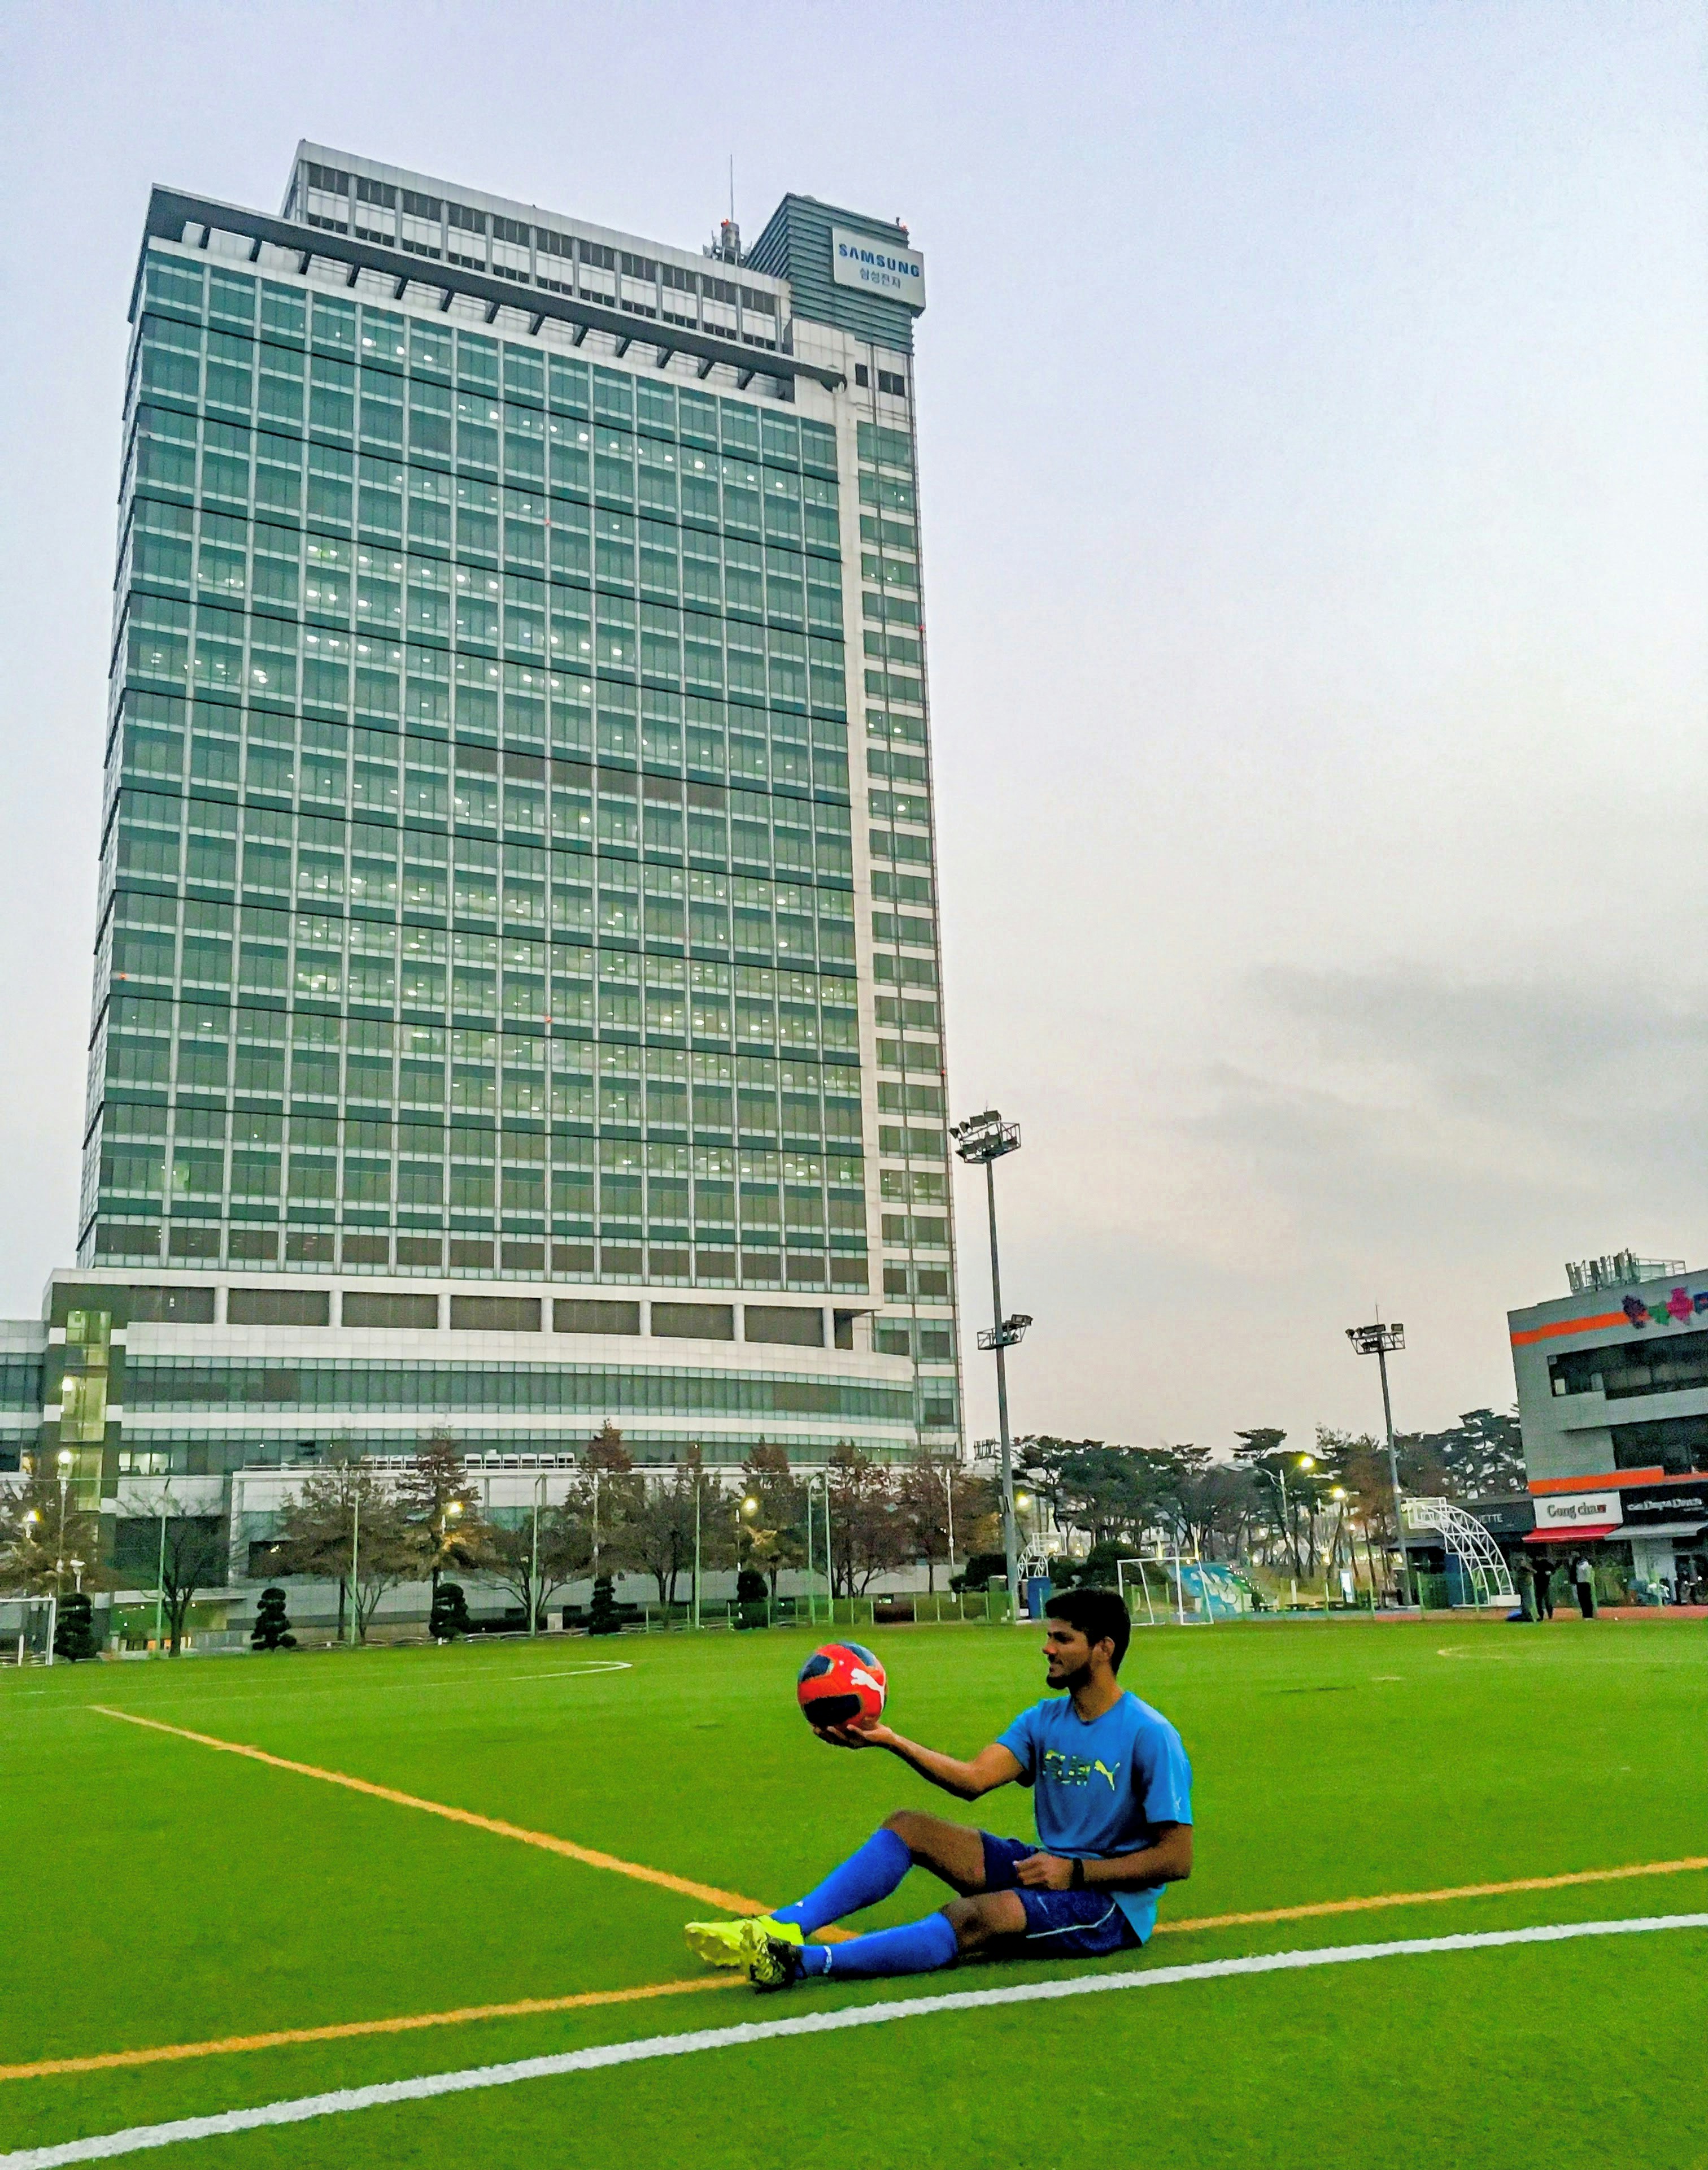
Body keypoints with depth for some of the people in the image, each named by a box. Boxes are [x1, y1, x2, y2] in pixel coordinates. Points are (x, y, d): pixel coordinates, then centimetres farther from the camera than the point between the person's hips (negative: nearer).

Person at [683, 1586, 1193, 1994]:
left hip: (1113, 1902, -8)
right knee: (906, 1826, -5)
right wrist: (892, 1741, -21)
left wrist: (1075, 1872, -19)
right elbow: (974, 1778, -8)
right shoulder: (1045, 1719, 6)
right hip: (1046, 1866, 8)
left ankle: (801, 1962, -44)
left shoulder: (1149, 1736, -14)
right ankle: (784, 1926, -18)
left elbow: (1177, 1859, -16)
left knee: (977, 1916, -35)